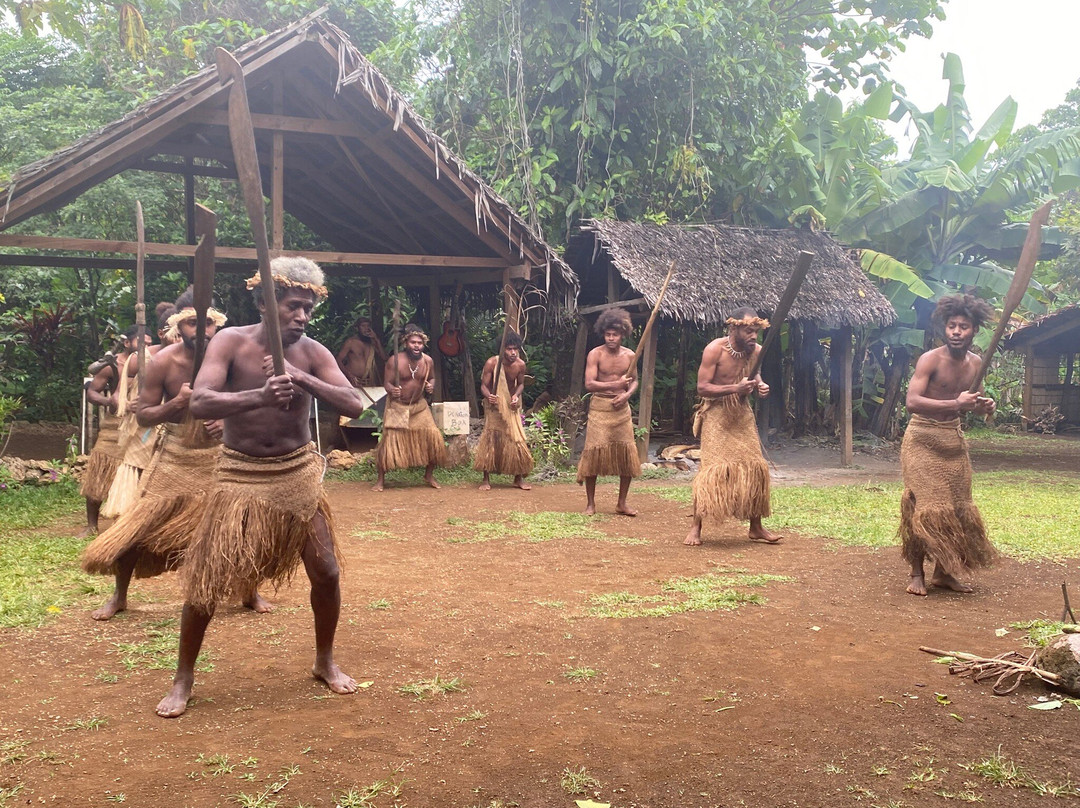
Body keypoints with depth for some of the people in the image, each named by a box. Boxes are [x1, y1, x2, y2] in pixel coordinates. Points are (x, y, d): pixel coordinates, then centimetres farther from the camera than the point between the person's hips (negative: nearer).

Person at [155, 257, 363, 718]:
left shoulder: (312, 353, -7)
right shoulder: (231, 343, -13)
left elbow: (353, 406, -18)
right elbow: (198, 403, -27)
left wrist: (302, 379, -33)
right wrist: (259, 396, -44)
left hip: (297, 473, 2)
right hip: (240, 474, -2)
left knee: (326, 573, 3)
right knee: (207, 579, -2)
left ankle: (325, 662, 27)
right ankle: (183, 680, 17)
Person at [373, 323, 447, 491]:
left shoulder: (428, 361, -6)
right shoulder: (395, 360, -17)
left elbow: (432, 378, 11)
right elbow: (387, 383, -13)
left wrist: (431, 386, -12)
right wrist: (392, 390, -35)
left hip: (419, 406, 4)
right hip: (397, 406, -3)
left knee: (433, 438, -4)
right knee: (389, 441, -10)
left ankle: (429, 475, 16)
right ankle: (381, 479, 7)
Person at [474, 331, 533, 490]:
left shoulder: (520, 364, -12)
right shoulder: (491, 363, -21)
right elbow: (484, 385, -17)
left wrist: (516, 395, -16)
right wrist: (488, 396, -39)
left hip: (511, 406, 3)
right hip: (494, 405, -3)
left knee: (517, 441, -1)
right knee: (490, 440, -5)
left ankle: (519, 478, 12)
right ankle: (486, 479, 2)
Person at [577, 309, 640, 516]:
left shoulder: (629, 355, 4)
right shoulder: (595, 354, -7)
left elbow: (634, 381, 16)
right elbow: (589, 384, -14)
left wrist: (627, 394, -6)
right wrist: (615, 385, -20)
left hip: (622, 408, 4)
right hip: (599, 407, -4)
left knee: (627, 455, 3)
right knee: (594, 454, -5)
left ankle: (622, 503, 16)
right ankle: (590, 503, 8)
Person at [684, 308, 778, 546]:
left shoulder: (756, 351, -2)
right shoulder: (715, 349, -18)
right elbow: (702, 387, -19)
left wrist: (759, 386, -10)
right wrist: (735, 388, -31)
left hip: (743, 415, 5)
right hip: (717, 414, -5)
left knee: (755, 468, 3)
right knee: (713, 468, -12)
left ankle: (756, 527, 16)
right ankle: (696, 528, -6)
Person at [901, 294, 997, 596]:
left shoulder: (975, 363, 6)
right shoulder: (930, 359, -16)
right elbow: (912, 402, -27)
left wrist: (983, 405, -2)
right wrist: (956, 404, -34)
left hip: (954, 440, 7)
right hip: (923, 440, -7)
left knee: (956, 508, 8)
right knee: (925, 507, -7)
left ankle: (943, 572, 19)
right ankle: (916, 574, 3)